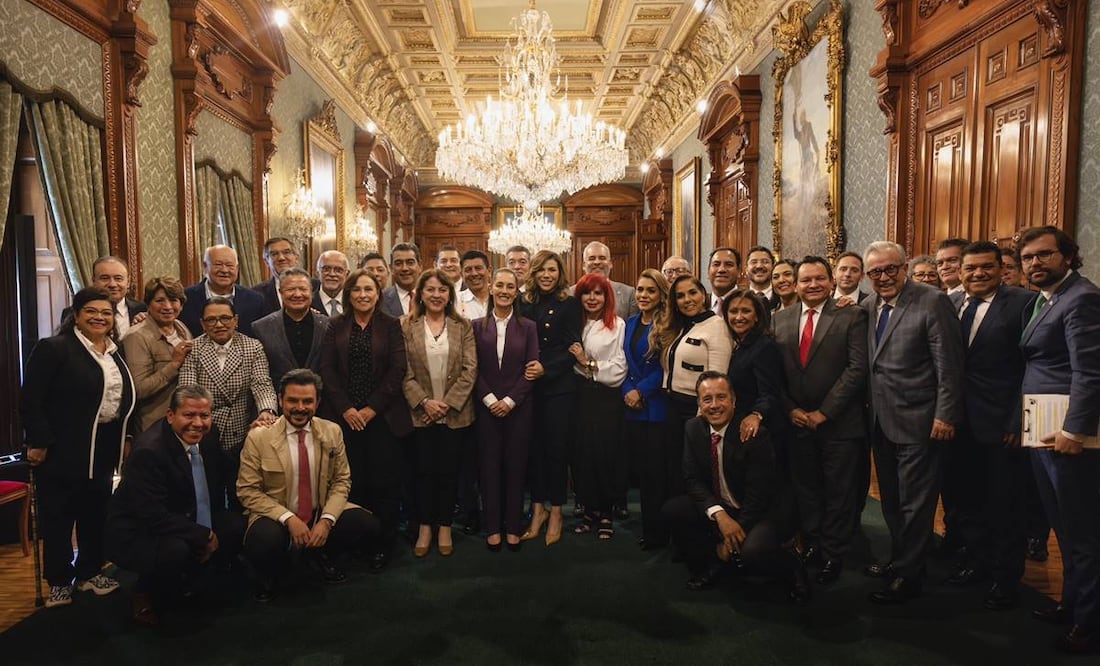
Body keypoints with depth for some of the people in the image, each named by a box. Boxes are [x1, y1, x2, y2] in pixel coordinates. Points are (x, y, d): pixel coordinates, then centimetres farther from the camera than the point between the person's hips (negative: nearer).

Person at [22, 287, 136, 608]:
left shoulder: (115, 354, 11)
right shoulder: (53, 348, -10)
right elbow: (30, 400, -14)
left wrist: (125, 437, 10)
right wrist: (38, 441, -18)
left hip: (104, 448, 6)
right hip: (62, 448, -6)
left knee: (96, 512, 15)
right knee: (58, 515, 5)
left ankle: (91, 571, 29)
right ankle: (59, 581, 19)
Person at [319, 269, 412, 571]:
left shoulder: (391, 326, 3)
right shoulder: (336, 326, 8)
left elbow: (397, 370, -4)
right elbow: (327, 370, 2)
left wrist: (373, 408, -9)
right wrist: (346, 409, -7)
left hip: (382, 416, -1)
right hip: (344, 416, 1)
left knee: (384, 481, 1)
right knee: (351, 481, 1)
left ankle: (383, 543, 15)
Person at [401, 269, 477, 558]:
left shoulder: (463, 326, 2)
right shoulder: (406, 326, 0)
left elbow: (470, 369, -3)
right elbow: (403, 372, -3)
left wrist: (448, 403, -11)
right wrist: (424, 401, -13)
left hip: (454, 412, 0)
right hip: (420, 412, 0)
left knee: (448, 470, 7)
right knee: (424, 469, 6)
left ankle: (444, 527, 22)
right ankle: (425, 528, 21)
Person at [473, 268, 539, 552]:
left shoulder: (528, 327, 3)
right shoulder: (478, 326, 4)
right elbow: (474, 369, 0)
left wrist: (509, 401, -11)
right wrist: (489, 399, -10)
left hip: (518, 406, 0)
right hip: (486, 407, 1)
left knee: (516, 465, 6)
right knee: (489, 465, 6)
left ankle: (513, 527, 18)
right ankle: (493, 527, 18)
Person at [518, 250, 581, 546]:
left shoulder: (570, 304, -1)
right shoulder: (524, 303, 7)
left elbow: (572, 347, -6)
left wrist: (545, 368, -16)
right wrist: (525, 369, -8)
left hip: (559, 386, -3)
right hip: (529, 386, 3)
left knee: (556, 447, 3)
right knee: (533, 446, 7)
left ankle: (556, 512, 17)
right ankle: (537, 508, 22)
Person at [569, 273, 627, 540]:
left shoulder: (617, 325, -3)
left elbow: (619, 369, -9)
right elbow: (569, 363, 13)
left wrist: (588, 362, -10)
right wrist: (573, 358, -6)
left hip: (606, 397, -3)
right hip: (580, 395, 4)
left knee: (605, 454, -1)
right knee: (581, 453, 4)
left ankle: (605, 513, 16)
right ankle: (589, 509, 20)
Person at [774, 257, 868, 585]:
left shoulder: (851, 317, -5)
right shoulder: (781, 319, 7)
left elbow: (857, 368, -11)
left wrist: (823, 412, -14)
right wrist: (790, 409, -5)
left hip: (839, 422, -3)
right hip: (796, 421, 3)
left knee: (839, 493, 8)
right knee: (804, 489, 13)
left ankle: (833, 555, 22)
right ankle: (811, 544, 29)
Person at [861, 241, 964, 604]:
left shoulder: (932, 302, -12)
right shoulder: (867, 307, 7)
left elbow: (949, 365, -14)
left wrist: (945, 416, -16)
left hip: (917, 422, -7)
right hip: (880, 421, 7)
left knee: (914, 502, 4)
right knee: (891, 500, 18)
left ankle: (908, 575, 17)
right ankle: (899, 559, 34)